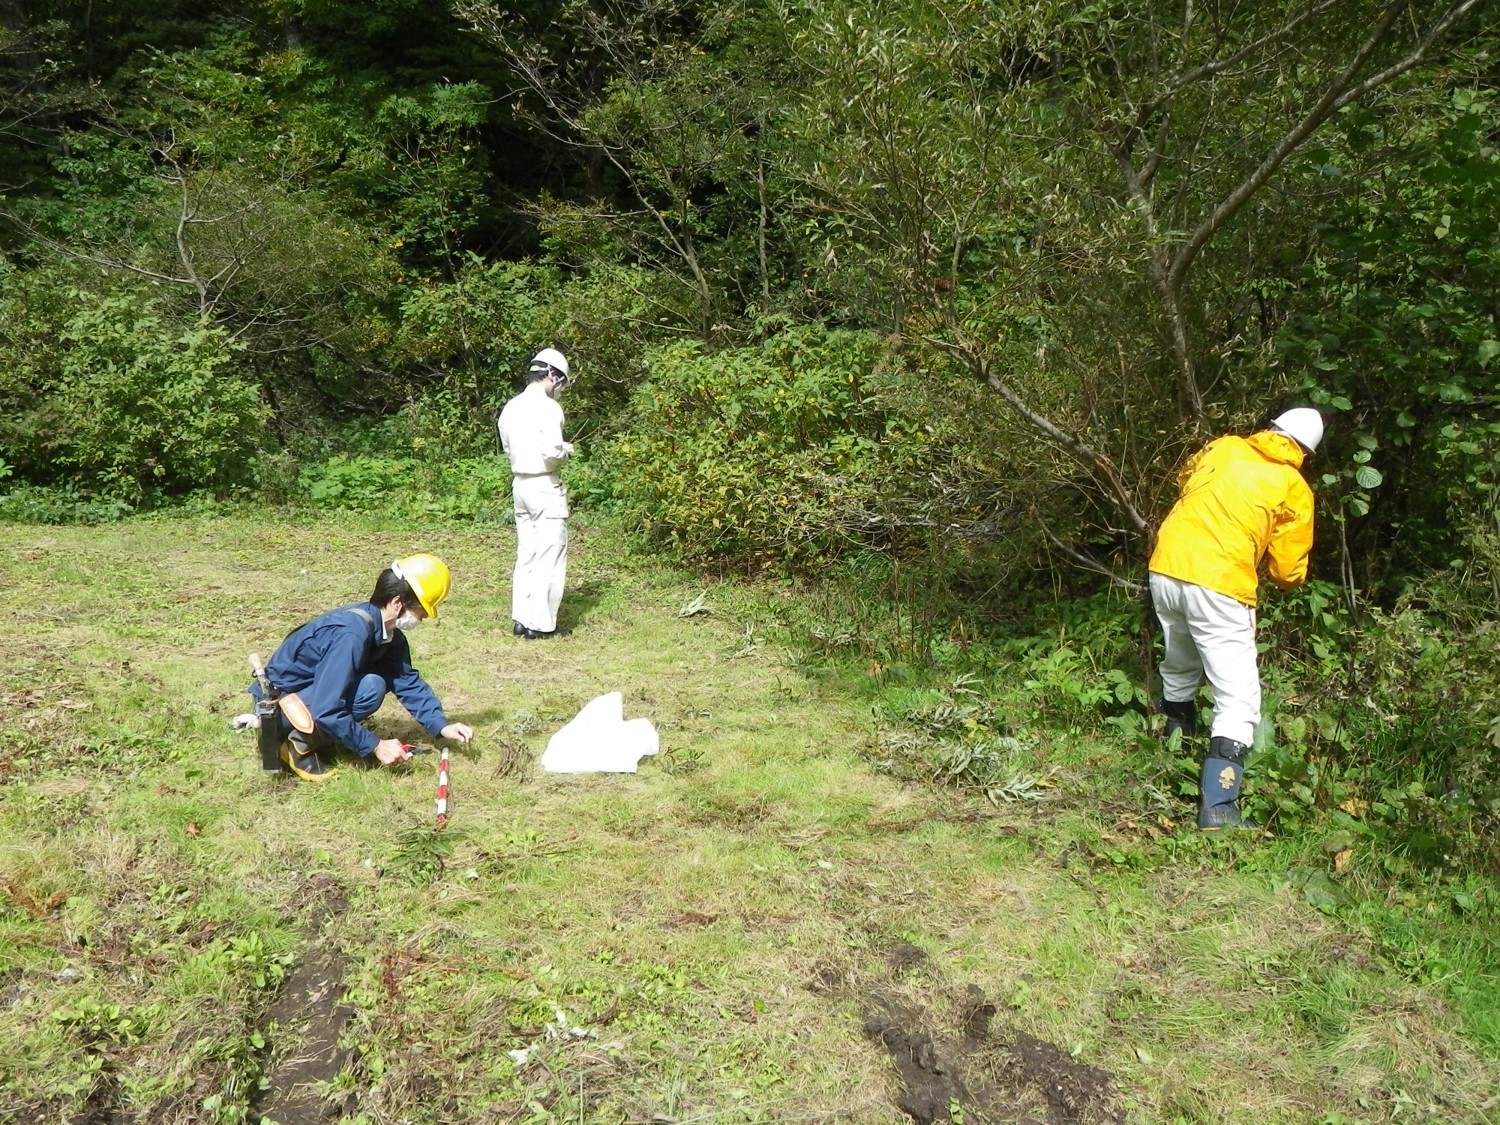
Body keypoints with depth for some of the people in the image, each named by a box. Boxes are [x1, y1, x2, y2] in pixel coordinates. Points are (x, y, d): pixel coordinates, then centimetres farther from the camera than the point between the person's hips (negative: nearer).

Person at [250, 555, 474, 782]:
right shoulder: (352, 633, -30)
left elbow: (408, 681, 2)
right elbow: (326, 711, -32)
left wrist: (442, 726, -8)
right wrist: (376, 746, -26)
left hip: (310, 689, 9)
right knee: (370, 687, -27)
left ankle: (311, 732, 6)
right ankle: (301, 744, -9)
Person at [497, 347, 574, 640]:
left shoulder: (510, 407, 8)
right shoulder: (548, 407, -15)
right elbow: (551, 451, -23)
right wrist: (567, 449, -3)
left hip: (520, 483, 8)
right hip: (545, 487, -8)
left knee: (526, 555, 14)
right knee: (550, 557, -1)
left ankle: (521, 619, 17)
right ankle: (541, 624, 1)